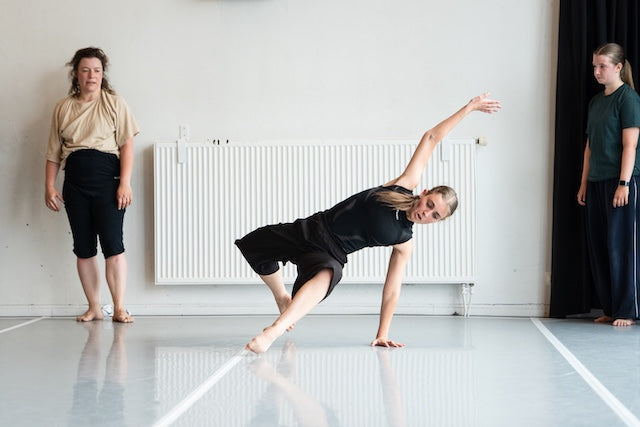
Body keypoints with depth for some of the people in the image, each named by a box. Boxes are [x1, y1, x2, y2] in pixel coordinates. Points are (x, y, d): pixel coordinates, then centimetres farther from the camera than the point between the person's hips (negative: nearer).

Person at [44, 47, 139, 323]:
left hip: (107, 179, -3)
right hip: (75, 183, 3)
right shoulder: (63, 108, 13)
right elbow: (54, 151, 14)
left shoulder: (114, 104, 4)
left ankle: (119, 308, -3)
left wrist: (125, 183, -12)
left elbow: (127, 145, -2)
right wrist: (49, 186, 5)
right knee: (83, 248, 5)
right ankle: (94, 308, 13)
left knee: (112, 245, -9)